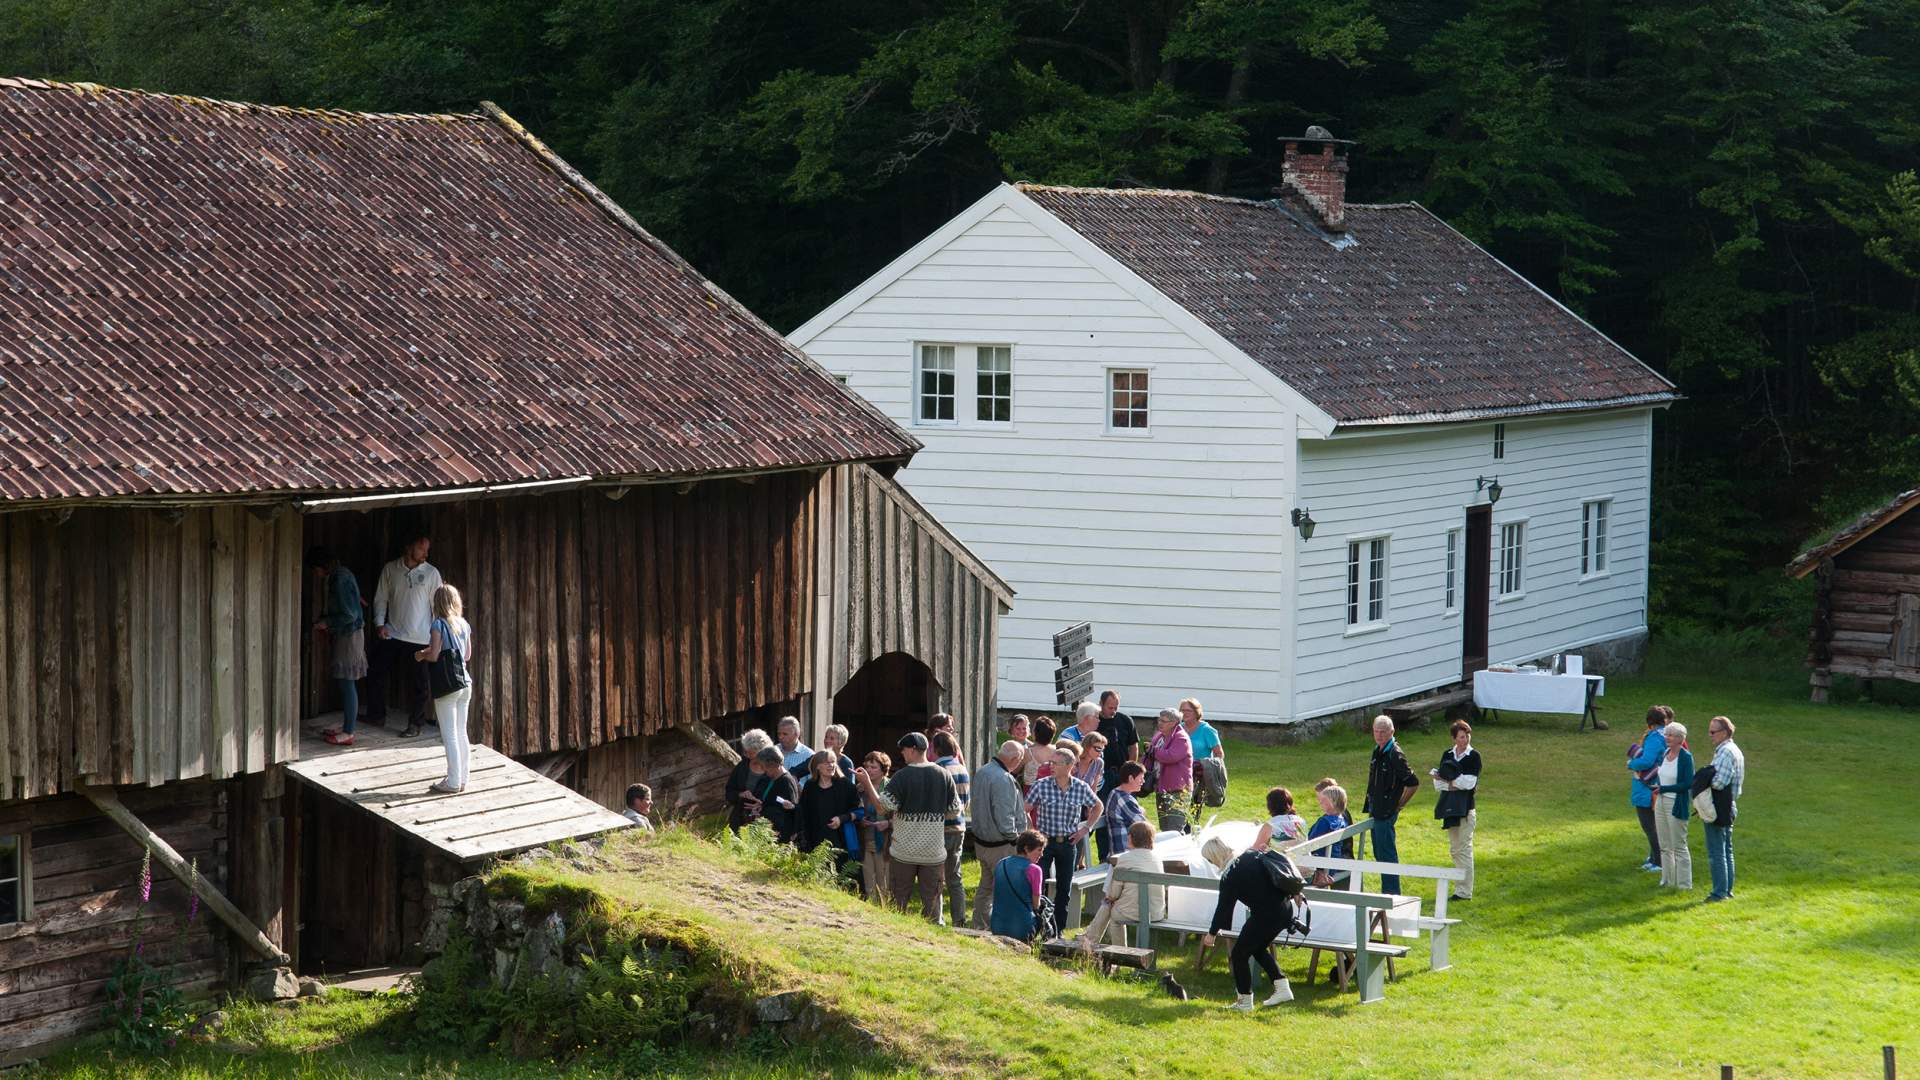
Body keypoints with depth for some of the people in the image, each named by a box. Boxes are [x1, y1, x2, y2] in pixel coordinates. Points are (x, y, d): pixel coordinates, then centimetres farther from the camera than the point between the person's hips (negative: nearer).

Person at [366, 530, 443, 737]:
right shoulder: (390, 569, 4)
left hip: (418, 638, -2)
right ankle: (376, 715, 23)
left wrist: (436, 632, -3)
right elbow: (381, 598, 9)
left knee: (417, 683, 0)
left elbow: (437, 604, 1)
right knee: (376, 674, 6)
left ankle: (416, 723, 12)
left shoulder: (431, 573, 0)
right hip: (391, 635, 3)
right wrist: (379, 623, -2)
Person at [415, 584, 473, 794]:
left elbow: (434, 655, -15)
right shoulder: (465, 625, 7)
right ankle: (462, 779, 16)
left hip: (446, 686, -6)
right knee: (461, 733, 12)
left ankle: (453, 782, -1)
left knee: (449, 736, -2)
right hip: (465, 683, 6)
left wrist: (421, 655, 5)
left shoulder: (439, 625, -11)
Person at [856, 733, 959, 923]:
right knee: (932, 900, 8)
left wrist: (867, 782, -7)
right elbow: (955, 810, 2)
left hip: (905, 850, -2)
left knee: (898, 899, 11)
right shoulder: (944, 775, -2)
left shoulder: (902, 776, -12)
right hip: (934, 850, 2)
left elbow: (884, 805, -16)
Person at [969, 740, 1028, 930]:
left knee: (985, 886, 19)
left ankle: (980, 926, 28)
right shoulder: (1003, 779, -24)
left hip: (981, 841, 10)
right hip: (1001, 846, -9)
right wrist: (1014, 837, -12)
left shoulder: (982, 772, 6)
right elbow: (1004, 816, -25)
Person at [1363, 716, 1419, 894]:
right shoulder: (1377, 751, 11)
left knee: (1387, 854, -7)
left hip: (1386, 812, -9)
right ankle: (1386, 892, 22)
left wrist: (1398, 805, -9)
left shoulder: (1395, 755, -16)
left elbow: (1413, 784, -18)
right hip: (1376, 811, 9)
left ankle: (1392, 893, -3)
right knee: (1379, 853, 14)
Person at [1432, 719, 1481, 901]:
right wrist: (1454, 784, -12)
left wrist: (1447, 780, -6)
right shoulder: (1447, 754, 9)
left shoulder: (1474, 756, -4)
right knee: (1455, 849, 10)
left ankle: (1464, 891, -4)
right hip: (1449, 807, 5)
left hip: (1465, 808, -5)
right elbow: (1438, 784, 4)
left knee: (1464, 849, -5)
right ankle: (1460, 888, 17)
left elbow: (1469, 782, -13)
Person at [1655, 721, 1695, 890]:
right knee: (1664, 846, 14)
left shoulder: (1686, 757, -16)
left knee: (1679, 846, 0)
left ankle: (1684, 884, 8)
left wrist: (1663, 788, -19)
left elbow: (1688, 784, -18)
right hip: (1661, 802, 8)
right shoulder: (1665, 754, 6)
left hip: (1677, 804, -8)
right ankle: (1667, 880, 24)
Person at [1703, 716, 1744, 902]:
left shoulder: (1725, 752, -18)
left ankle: (1720, 892, -2)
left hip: (1718, 808, -11)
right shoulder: (1735, 751, 15)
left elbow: (1719, 782, -23)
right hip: (1729, 806, 11)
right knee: (1727, 850, 15)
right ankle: (1727, 890, 21)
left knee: (1716, 853, -5)